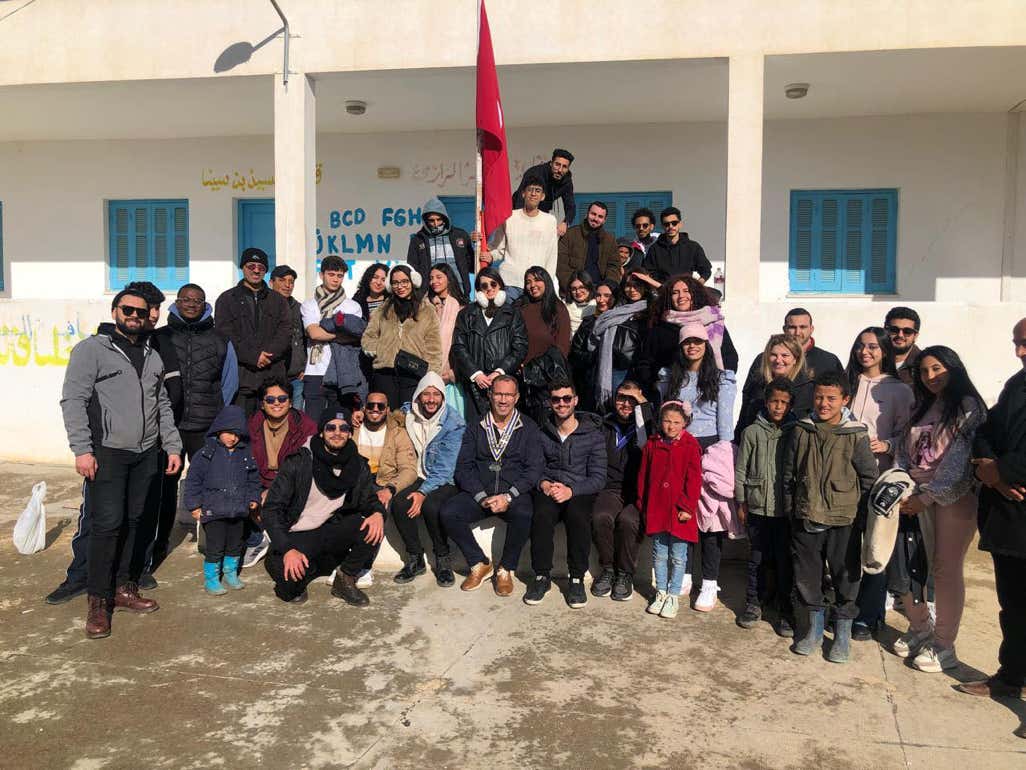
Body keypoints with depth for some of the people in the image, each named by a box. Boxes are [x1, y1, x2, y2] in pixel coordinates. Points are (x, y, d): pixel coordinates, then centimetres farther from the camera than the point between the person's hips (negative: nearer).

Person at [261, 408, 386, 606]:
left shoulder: (358, 466, -1)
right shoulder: (298, 462, -13)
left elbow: (369, 500, 11)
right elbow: (272, 508, -13)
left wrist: (378, 512, -16)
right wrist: (287, 550, -26)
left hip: (329, 533, 4)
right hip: (295, 537, -4)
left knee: (373, 528, -22)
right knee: (290, 575, -33)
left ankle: (345, 579, 2)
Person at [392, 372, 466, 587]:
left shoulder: (454, 423, -12)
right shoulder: (406, 414, 1)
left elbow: (446, 467, -16)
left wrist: (424, 492, -26)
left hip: (444, 482, -4)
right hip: (416, 477, 4)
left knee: (430, 505, -33)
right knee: (399, 503, -26)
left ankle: (443, 559, -10)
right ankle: (415, 558, -7)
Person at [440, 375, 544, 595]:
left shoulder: (528, 428, 9)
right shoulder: (476, 427, 13)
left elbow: (534, 468, -1)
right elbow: (464, 466, 4)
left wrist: (508, 496, -16)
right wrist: (481, 496, -13)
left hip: (514, 493, -2)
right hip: (478, 492, 2)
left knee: (524, 515, -35)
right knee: (448, 513, -24)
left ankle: (506, 570, -11)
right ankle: (479, 564, -4)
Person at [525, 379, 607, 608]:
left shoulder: (593, 434, 3)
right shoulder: (542, 434, 11)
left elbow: (598, 477, -2)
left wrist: (570, 490, -18)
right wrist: (543, 484, -13)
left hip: (580, 491, -1)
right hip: (548, 490, 2)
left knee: (578, 516, -35)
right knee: (541, 515, -32)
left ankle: (577, 578, -18)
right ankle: (542, 575, -16)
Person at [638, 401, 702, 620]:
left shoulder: (690, 446, -6)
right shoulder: (652, 446, 4)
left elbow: (694, 480, -7)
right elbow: (643, 477, 9)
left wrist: (688, 507, -11)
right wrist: (643, 505, 7)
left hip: (679, 511, -3)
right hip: (656, 509, 3)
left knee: (678, 556, 6)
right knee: (659, 554, 13)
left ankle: (673, 596, 18)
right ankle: (661, 593, 26)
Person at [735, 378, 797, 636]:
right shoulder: (752, 432, 0)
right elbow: (740, 470, 4)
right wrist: (740, 503, 3)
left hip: (786, 508, 0)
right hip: (757, 507, 0)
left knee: (785, 560, 6)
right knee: (757, 558, 11)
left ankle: (785, 610, 18)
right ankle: (753, 603, 24)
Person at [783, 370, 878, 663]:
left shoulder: (856, 435, -6)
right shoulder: (801, 431, 1)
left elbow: (869, 477, 0)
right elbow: (789, 474, 8)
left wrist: (860, 513, -1)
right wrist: (790, 509, 8)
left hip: (843, 520, -2)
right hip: (805, 518, 3)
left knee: (846, 576, 7)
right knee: (806, 574, 11)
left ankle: (843, 634, 23)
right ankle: (815, 628, 29)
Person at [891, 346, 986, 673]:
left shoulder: (967, 406, -5)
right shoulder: (921, 408, 17)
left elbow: (960, 458, -14)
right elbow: (904, 451, 14)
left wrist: (928, 496, -18)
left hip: (954, 496, -6)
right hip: (918, 494, 6)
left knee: (946, 569, -3)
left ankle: (944, 646, 8)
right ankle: (918, 630, 23)